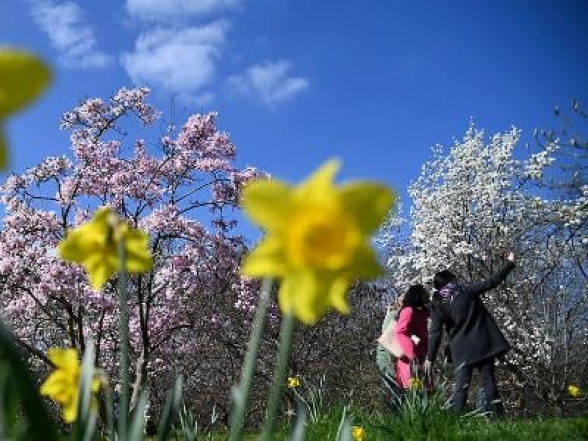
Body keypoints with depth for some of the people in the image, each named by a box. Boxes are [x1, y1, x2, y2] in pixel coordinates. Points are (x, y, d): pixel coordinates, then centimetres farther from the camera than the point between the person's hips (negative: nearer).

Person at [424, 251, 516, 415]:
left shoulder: (438, 305, 0)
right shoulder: (467, 291, 2)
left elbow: (436, 333, -4)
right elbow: (493, 281, 6)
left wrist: (430, 358, 0)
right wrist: (509, 263, 17)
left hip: (462, 350, -1)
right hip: (484, 345, 1)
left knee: (461, 386, 0)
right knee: (489, 381, 7)